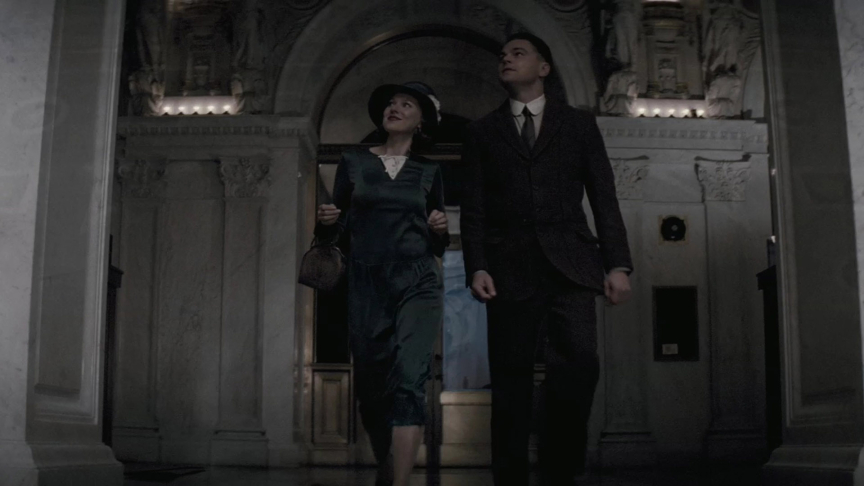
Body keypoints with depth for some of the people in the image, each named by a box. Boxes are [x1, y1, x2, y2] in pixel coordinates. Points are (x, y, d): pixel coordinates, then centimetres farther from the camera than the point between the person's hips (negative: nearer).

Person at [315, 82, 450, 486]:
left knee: (409, 379, -17)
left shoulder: (428, 171, 11)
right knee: (370, 385, 7)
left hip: (417, 282, -1)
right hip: (366, 283, 1)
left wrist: (440, 229, -5)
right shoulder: (354, 162, 10)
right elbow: (333, 232, 11)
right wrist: (326, 221, -11)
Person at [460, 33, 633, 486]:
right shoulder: (483, 131, 16)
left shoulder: (579, 124, 15)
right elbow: (473, 208, 9)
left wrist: (618, 263, -2)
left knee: (578, 366, -13)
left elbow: (604, 198, 9)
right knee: (510, 380, 1)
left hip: (569, 264, 0)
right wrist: (477, 267, -5)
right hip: (510, 269, 1)